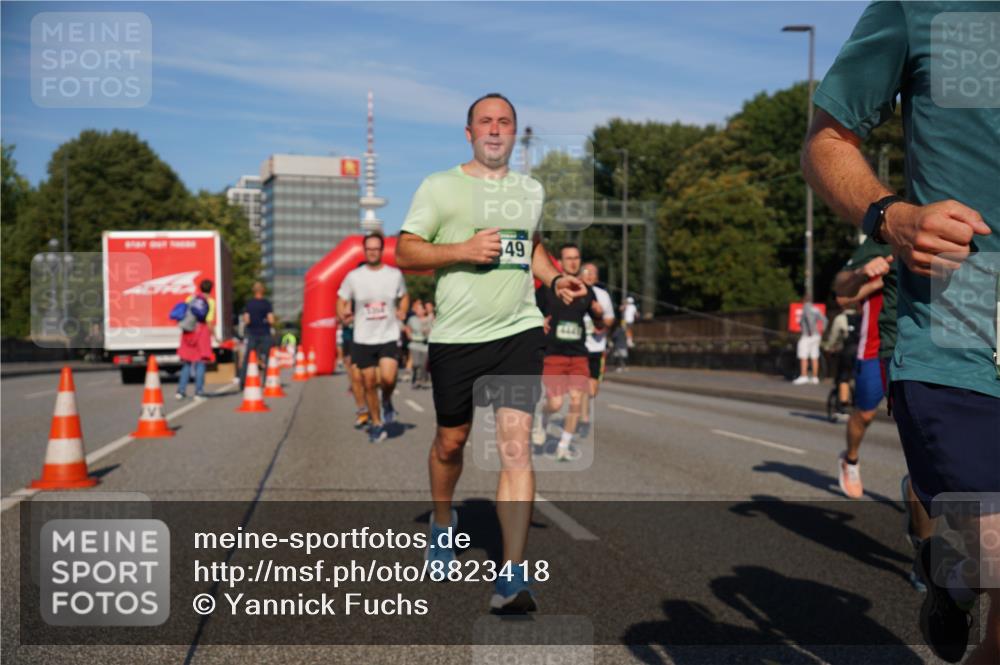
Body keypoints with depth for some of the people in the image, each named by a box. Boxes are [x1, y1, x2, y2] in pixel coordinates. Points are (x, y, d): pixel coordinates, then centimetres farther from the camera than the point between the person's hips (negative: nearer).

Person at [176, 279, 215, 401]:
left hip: (188, 332, 4)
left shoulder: (190, 298, 10)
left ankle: (181, 390, 9)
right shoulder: (210, 302, -1)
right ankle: (198, 392, -2)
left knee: (187, 363, 12)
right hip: (202, 332, -4)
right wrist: (212, 333, 1)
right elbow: (210, 321, -9)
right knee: (200, 362, 1)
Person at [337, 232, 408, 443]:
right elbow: (341, 300, 8)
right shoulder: (353, 276, -1)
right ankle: (376, 423, 24)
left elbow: (404, 296, 17)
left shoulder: (395, 274, 1)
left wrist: (402, 312, -1)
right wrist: (343, 316, -11)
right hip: (363, 339, 1)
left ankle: (387, 400, 15)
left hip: (389, 336, -1)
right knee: (369, 384, 6)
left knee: (388, 378, -20)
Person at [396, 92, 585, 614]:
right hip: (456, 336, -2)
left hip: (518, 332, 2)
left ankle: (512, 577, -10)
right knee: (451, 441, 13)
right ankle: (443, 522, 45)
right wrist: (464, 249, -16)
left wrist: (555, 279, 14)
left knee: (516, 447, -11)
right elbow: (404, 253, -3)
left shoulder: (531, 190, 15)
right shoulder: (440, 186, 1)